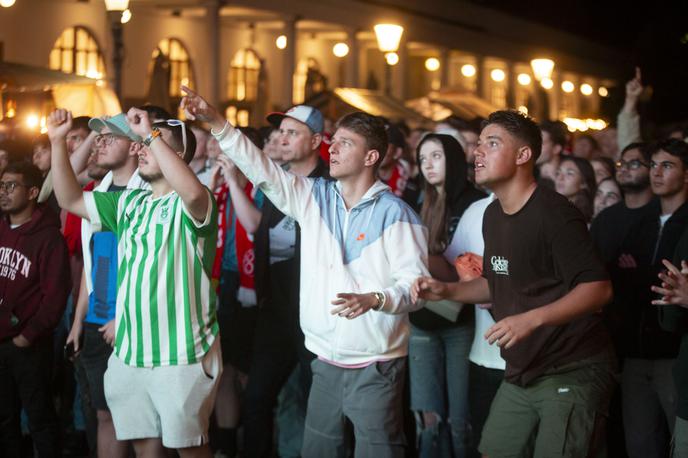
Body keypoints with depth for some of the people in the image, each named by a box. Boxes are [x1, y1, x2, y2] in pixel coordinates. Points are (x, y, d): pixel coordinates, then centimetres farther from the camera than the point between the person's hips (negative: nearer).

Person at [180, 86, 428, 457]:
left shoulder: (394, 213, -9)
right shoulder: (313, 197, 7)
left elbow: (415, 284, -12)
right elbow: (261, 170, -1)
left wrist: (373, 299, -30)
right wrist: (216, 123, -11)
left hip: (375, 367, -5)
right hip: (326, 362, 5)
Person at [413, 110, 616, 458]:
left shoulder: (553, 214, -18)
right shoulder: (493, 215, 10)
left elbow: (598, 288, -23)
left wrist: (532, 319, -33)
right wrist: (447, 291, 7)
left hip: (571, 373, -8)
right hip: (520, 374, 9)